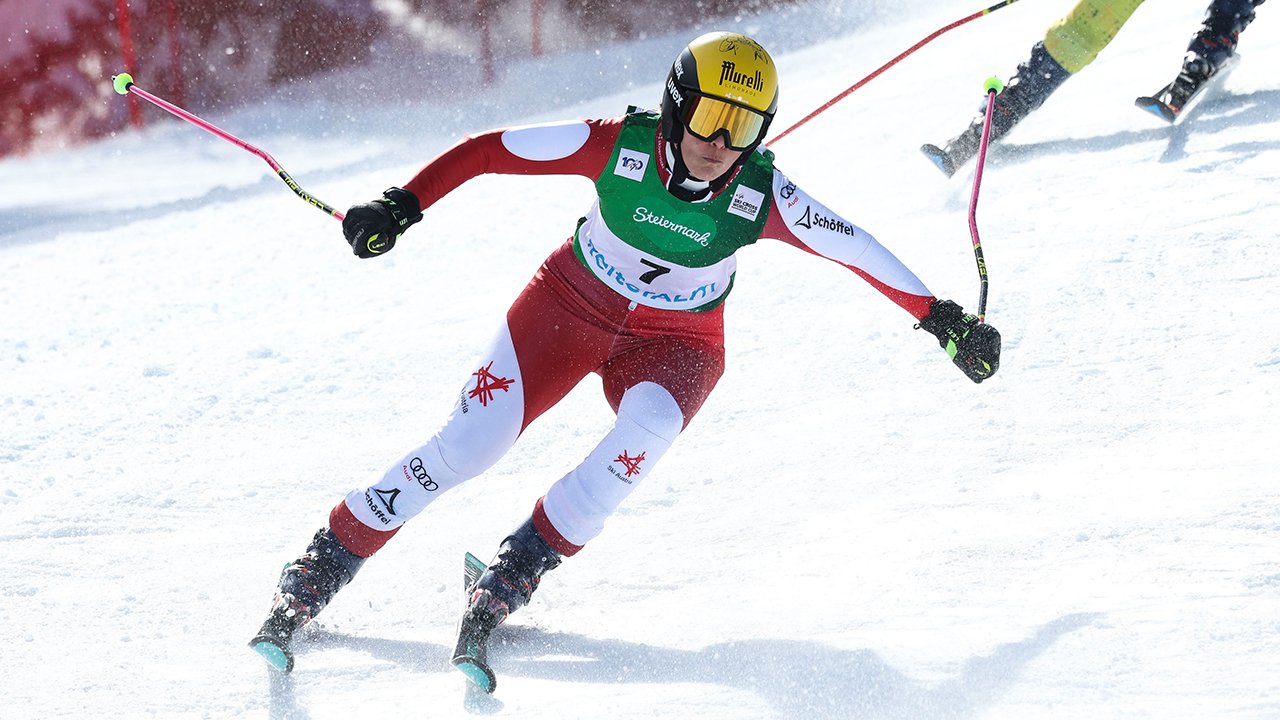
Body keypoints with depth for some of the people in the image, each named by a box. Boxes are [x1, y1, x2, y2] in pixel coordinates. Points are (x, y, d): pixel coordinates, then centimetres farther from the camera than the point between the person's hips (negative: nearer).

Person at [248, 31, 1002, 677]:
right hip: (571, 303, 0)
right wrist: (402, 205, -22)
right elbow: (487, 149, -17)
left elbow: (857, 249, -13)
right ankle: (321, 569, 0)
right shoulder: (619, 145, -24)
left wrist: (942, 318, -11)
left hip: (676, 341, 1)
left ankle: (517, 571, -21)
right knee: (466, 445, -13)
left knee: (650, 424, -33)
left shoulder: (762, 196, -22)